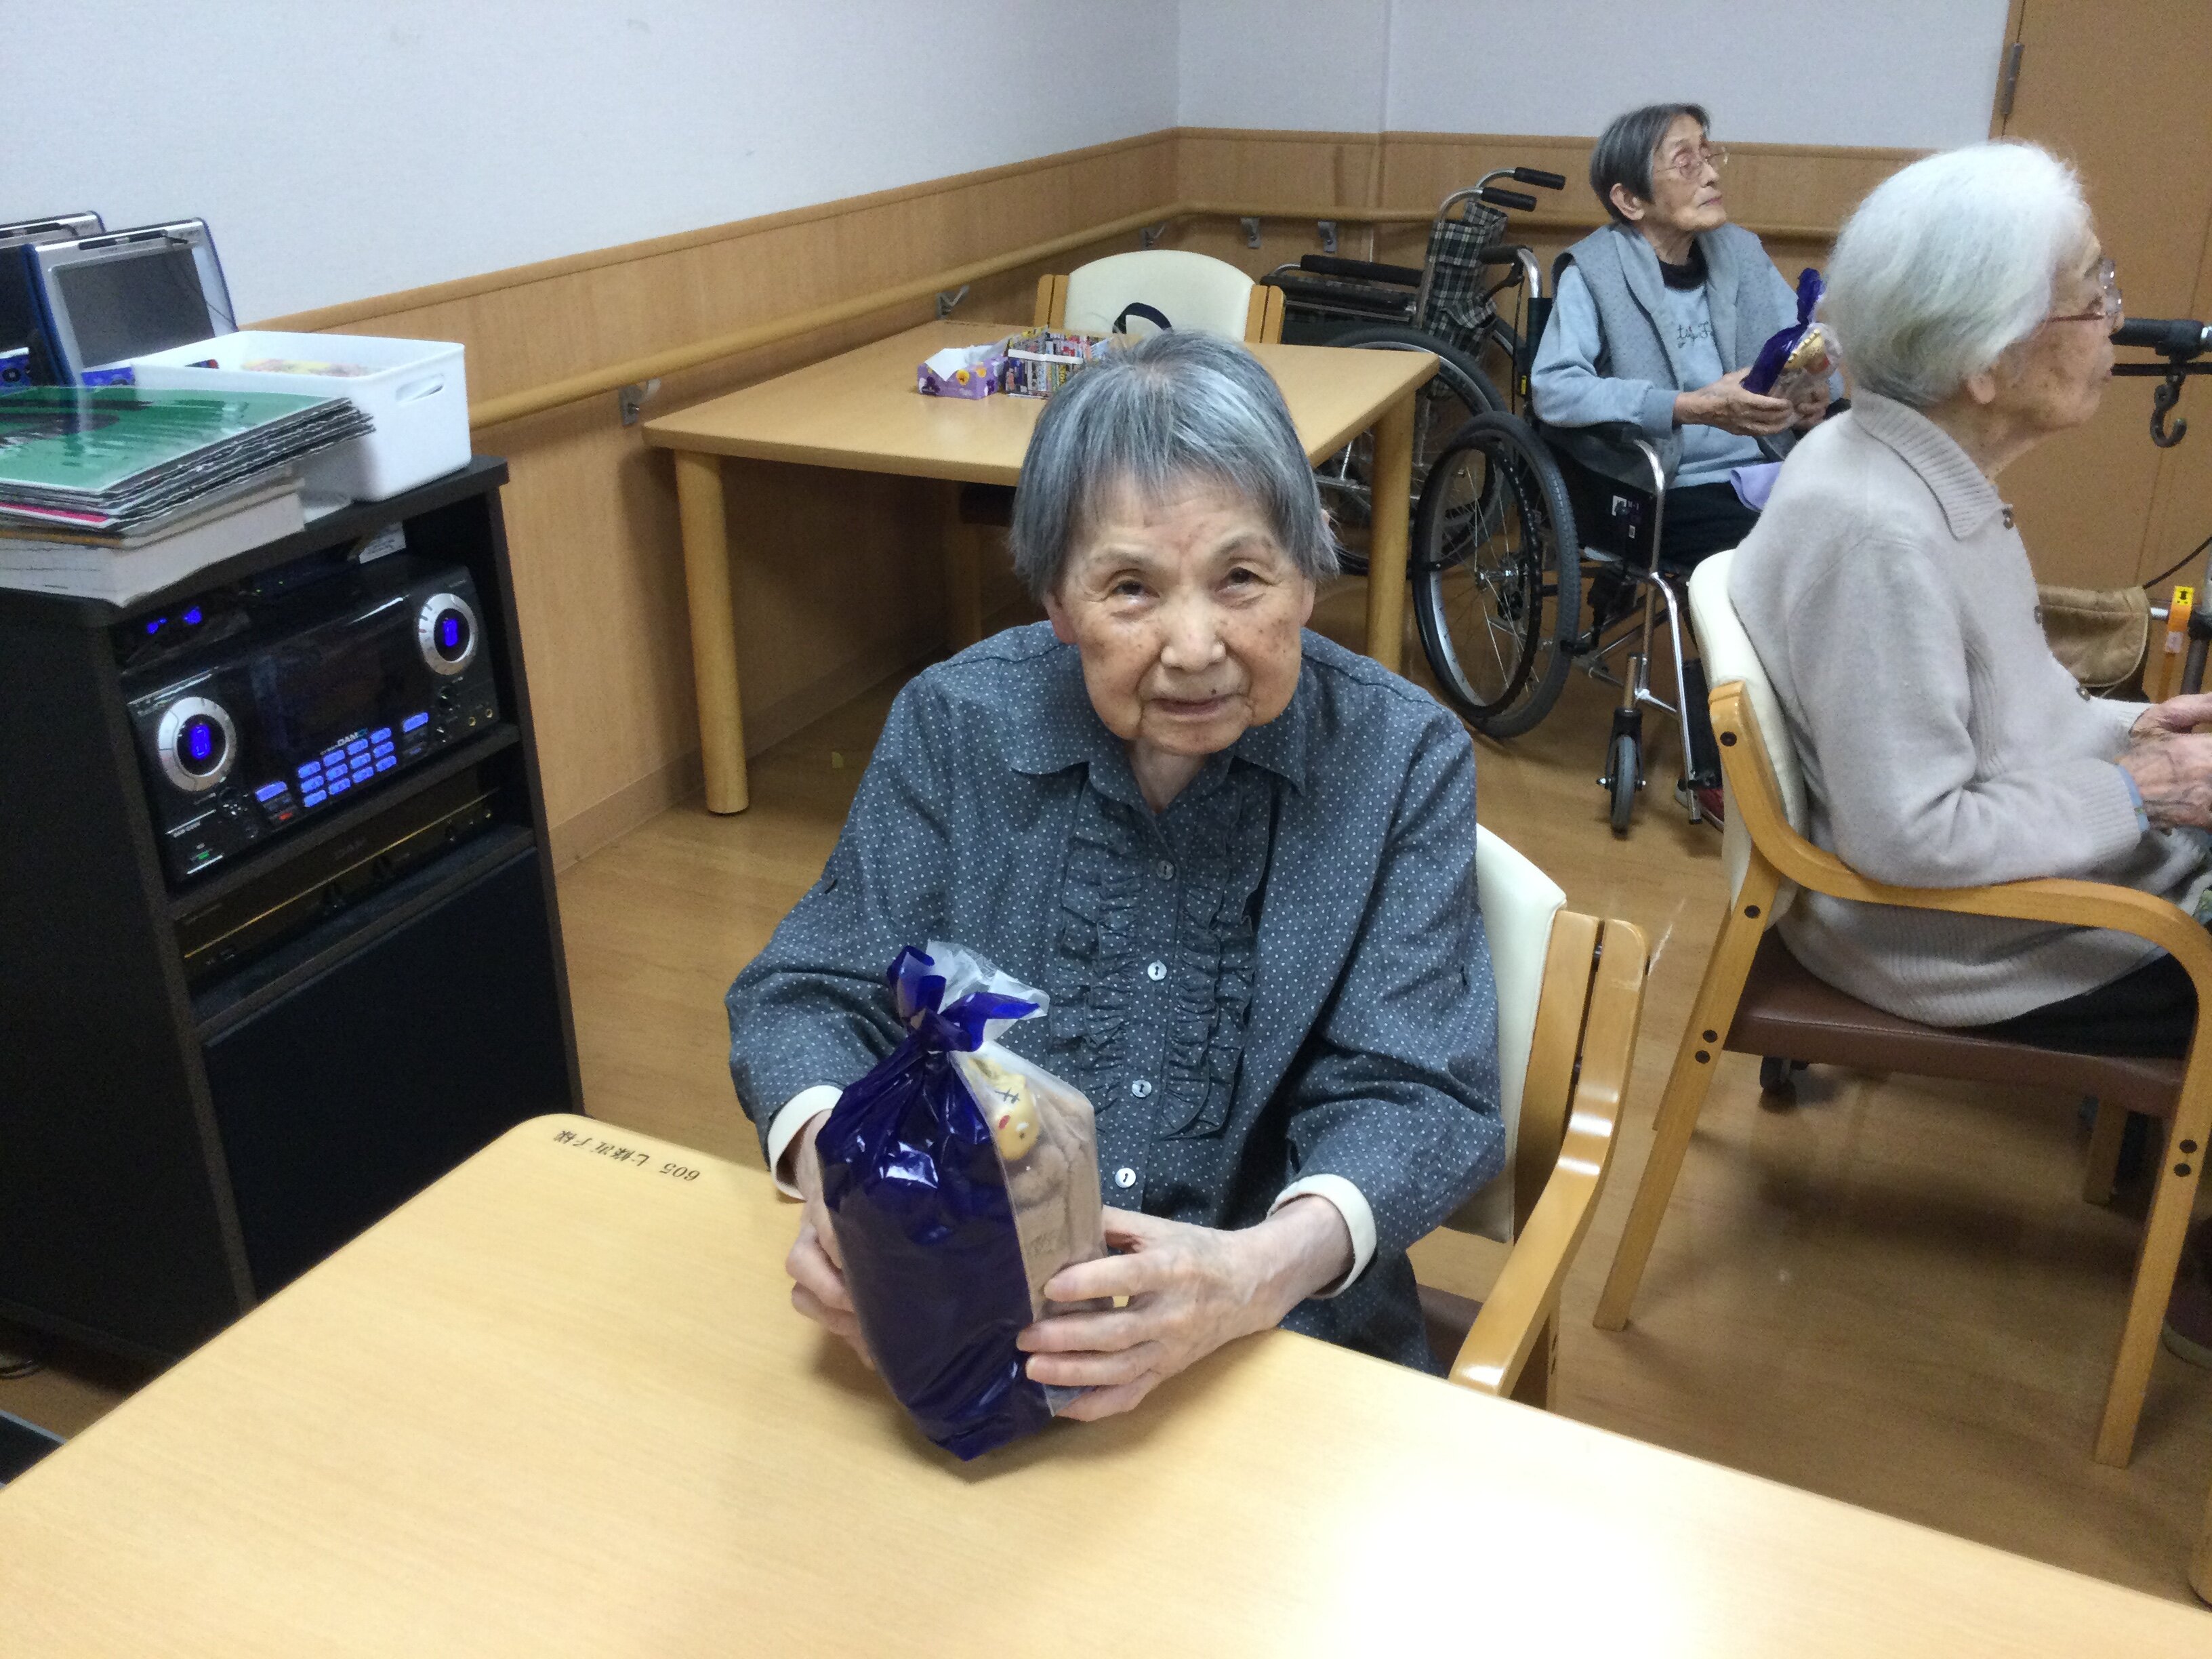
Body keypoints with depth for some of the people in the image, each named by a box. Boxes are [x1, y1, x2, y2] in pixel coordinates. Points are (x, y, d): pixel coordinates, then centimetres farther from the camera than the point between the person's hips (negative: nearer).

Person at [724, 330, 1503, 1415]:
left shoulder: (1400, 761, -4)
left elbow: (1416, 1093, -7)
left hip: (1273, 1338, 1)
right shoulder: (952, 726, -1)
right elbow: (811, 993, 2)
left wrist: (1270, 1266, -28)